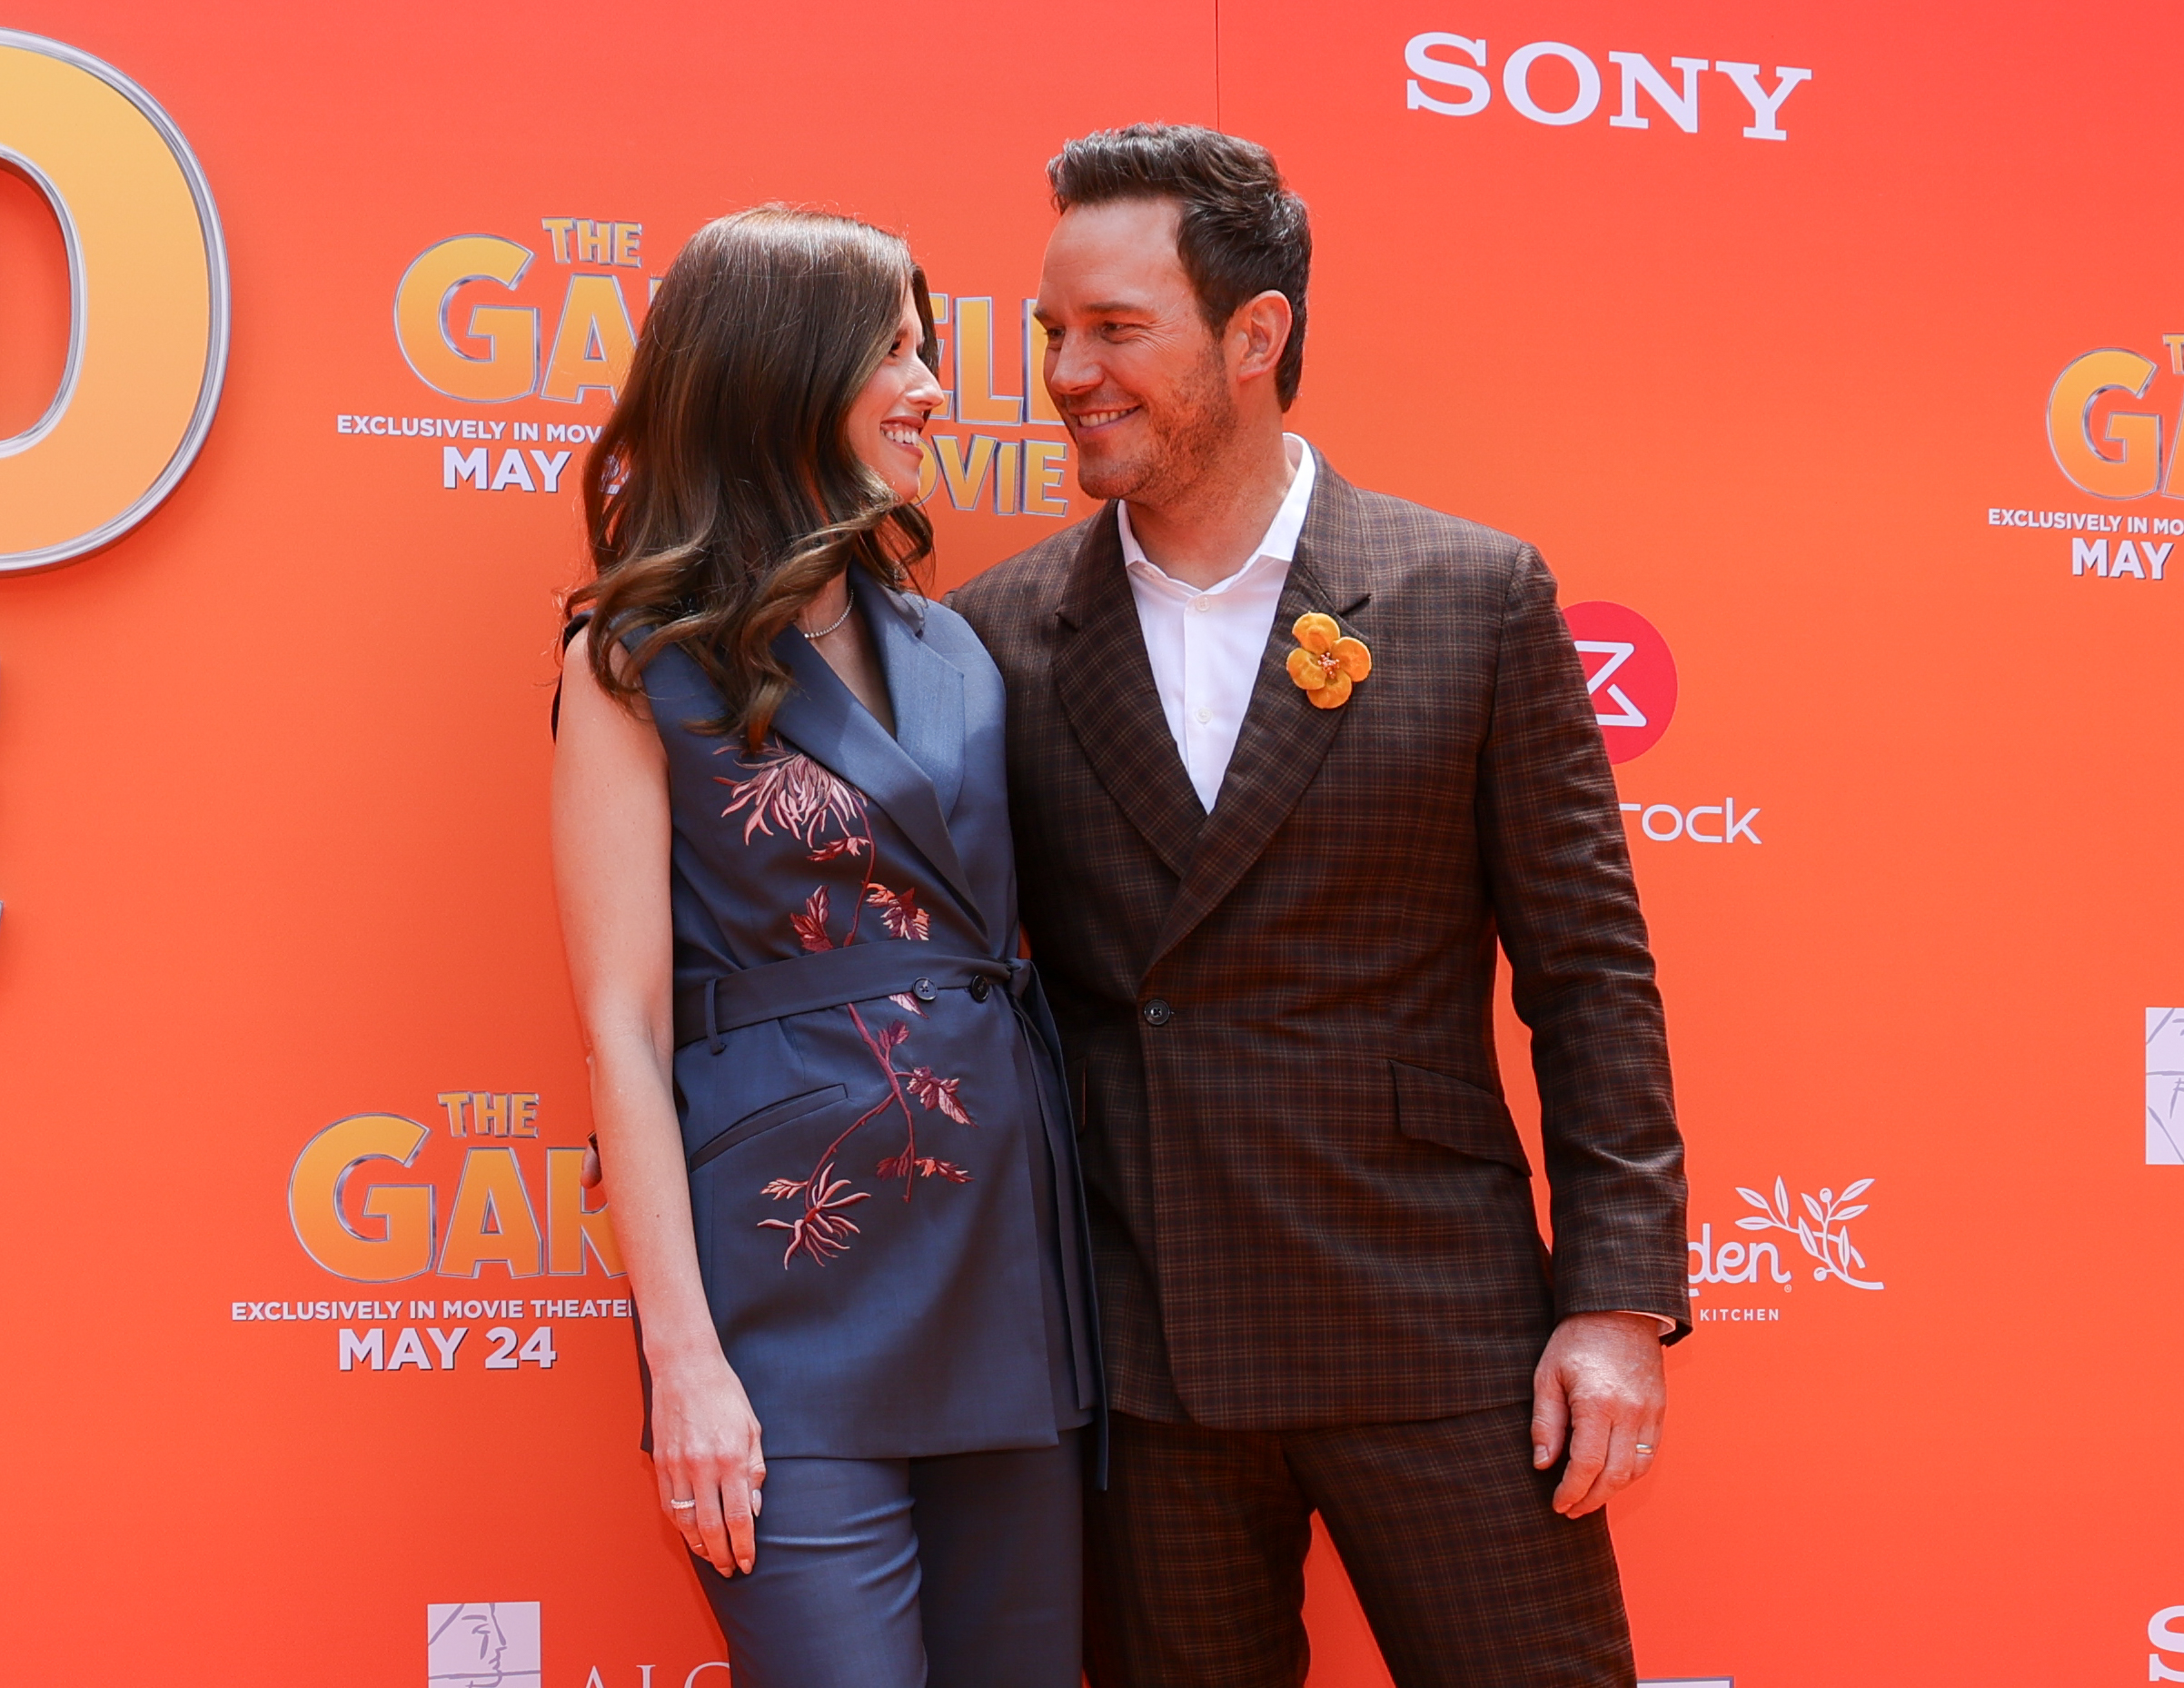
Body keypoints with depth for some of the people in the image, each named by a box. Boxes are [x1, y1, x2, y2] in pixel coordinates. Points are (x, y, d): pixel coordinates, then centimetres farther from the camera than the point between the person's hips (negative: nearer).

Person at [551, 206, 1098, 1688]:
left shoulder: (949, 649, 12)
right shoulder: (641, 668, -2)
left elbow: (1008, 938, 12)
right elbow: (624, 1028, -7)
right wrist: (684, 1355, -12)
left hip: (1009, 1265, 6)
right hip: (797, 1281, -5)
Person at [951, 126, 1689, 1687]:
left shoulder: (1475, 599, -2)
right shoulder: (1003, 634, 2)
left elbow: (1589, 968, -1)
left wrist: (1618, 1299, -6)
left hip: (1436, 1332, -1)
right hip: (1135, 1362, 2)